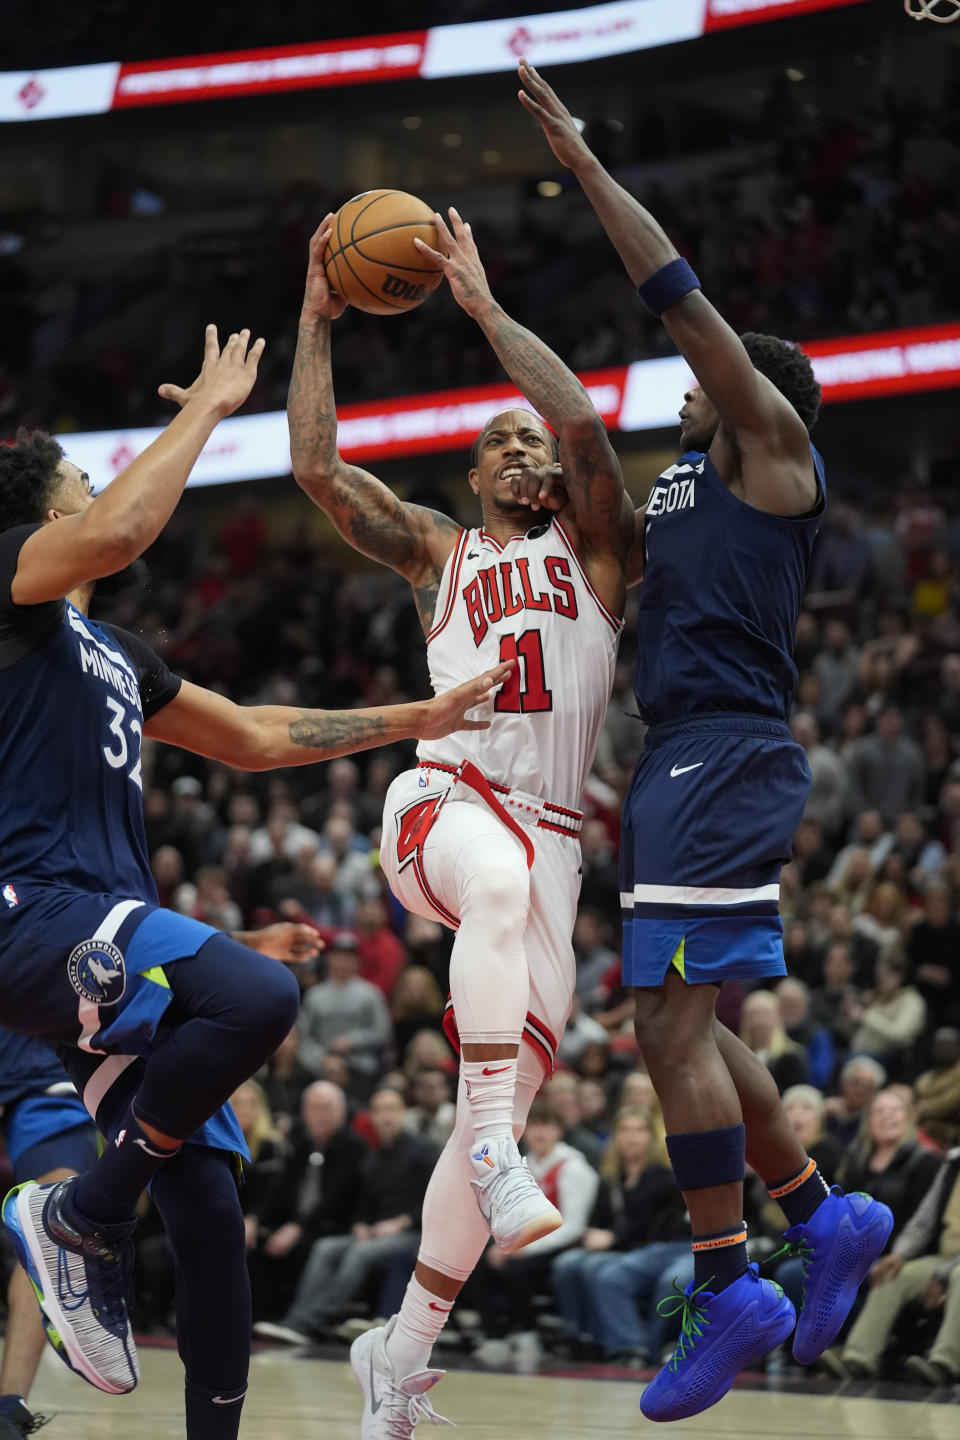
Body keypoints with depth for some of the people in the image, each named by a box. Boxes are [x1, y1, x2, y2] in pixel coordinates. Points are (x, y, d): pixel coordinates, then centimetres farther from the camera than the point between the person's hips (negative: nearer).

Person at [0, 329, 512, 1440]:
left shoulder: (110, 653, 27)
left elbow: (252, 737, 37)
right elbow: (117, 532, -21)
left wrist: (412, 721, 38)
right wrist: (208, 409, -7)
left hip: (102, 940, 10)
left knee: (208, 1208, 4)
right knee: (255, 996, -32)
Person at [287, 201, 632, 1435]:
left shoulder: (593, 546, 16)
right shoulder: (437, 553, 20)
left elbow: (582, 419, -3)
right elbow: (315, 465, 8)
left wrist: (483, 304, 0)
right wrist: (318, 323, 8)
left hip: (547, 834, 1)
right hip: (440, 803, -1)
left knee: (511, 1097, -4)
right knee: (503, 883, -41)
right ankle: (491, 1150, -45)